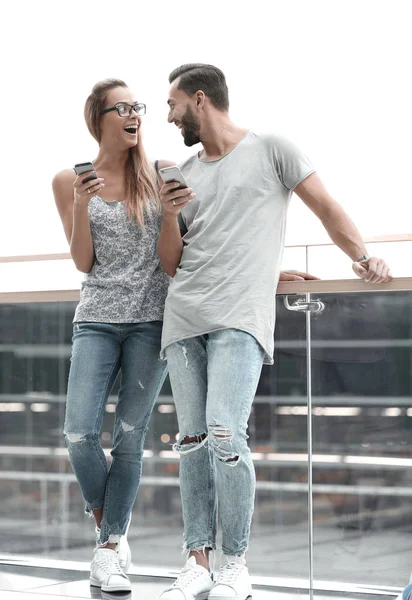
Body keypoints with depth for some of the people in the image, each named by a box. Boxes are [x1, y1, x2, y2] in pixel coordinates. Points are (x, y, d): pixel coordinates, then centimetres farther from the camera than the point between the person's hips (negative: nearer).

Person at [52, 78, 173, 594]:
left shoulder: (160, 174, 4)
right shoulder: (70, 181, 5)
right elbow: (83, 262, 0)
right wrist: (81, 205, -12)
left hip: (153, 319, 0)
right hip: (98, 319, 1)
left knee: (130, 437, -1)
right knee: (79, 434, -9)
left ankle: (108, 550, 9)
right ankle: (110, 530, 15)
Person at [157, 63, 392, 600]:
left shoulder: (270, 150, 7)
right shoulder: (183, 174, 21)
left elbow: (325, 207, 7)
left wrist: (363, 258, -6)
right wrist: (169, 214, 3)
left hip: (239, 318, -5)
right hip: (183, 316, 6)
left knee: (225, 435, -18)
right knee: (192, 441, 1)